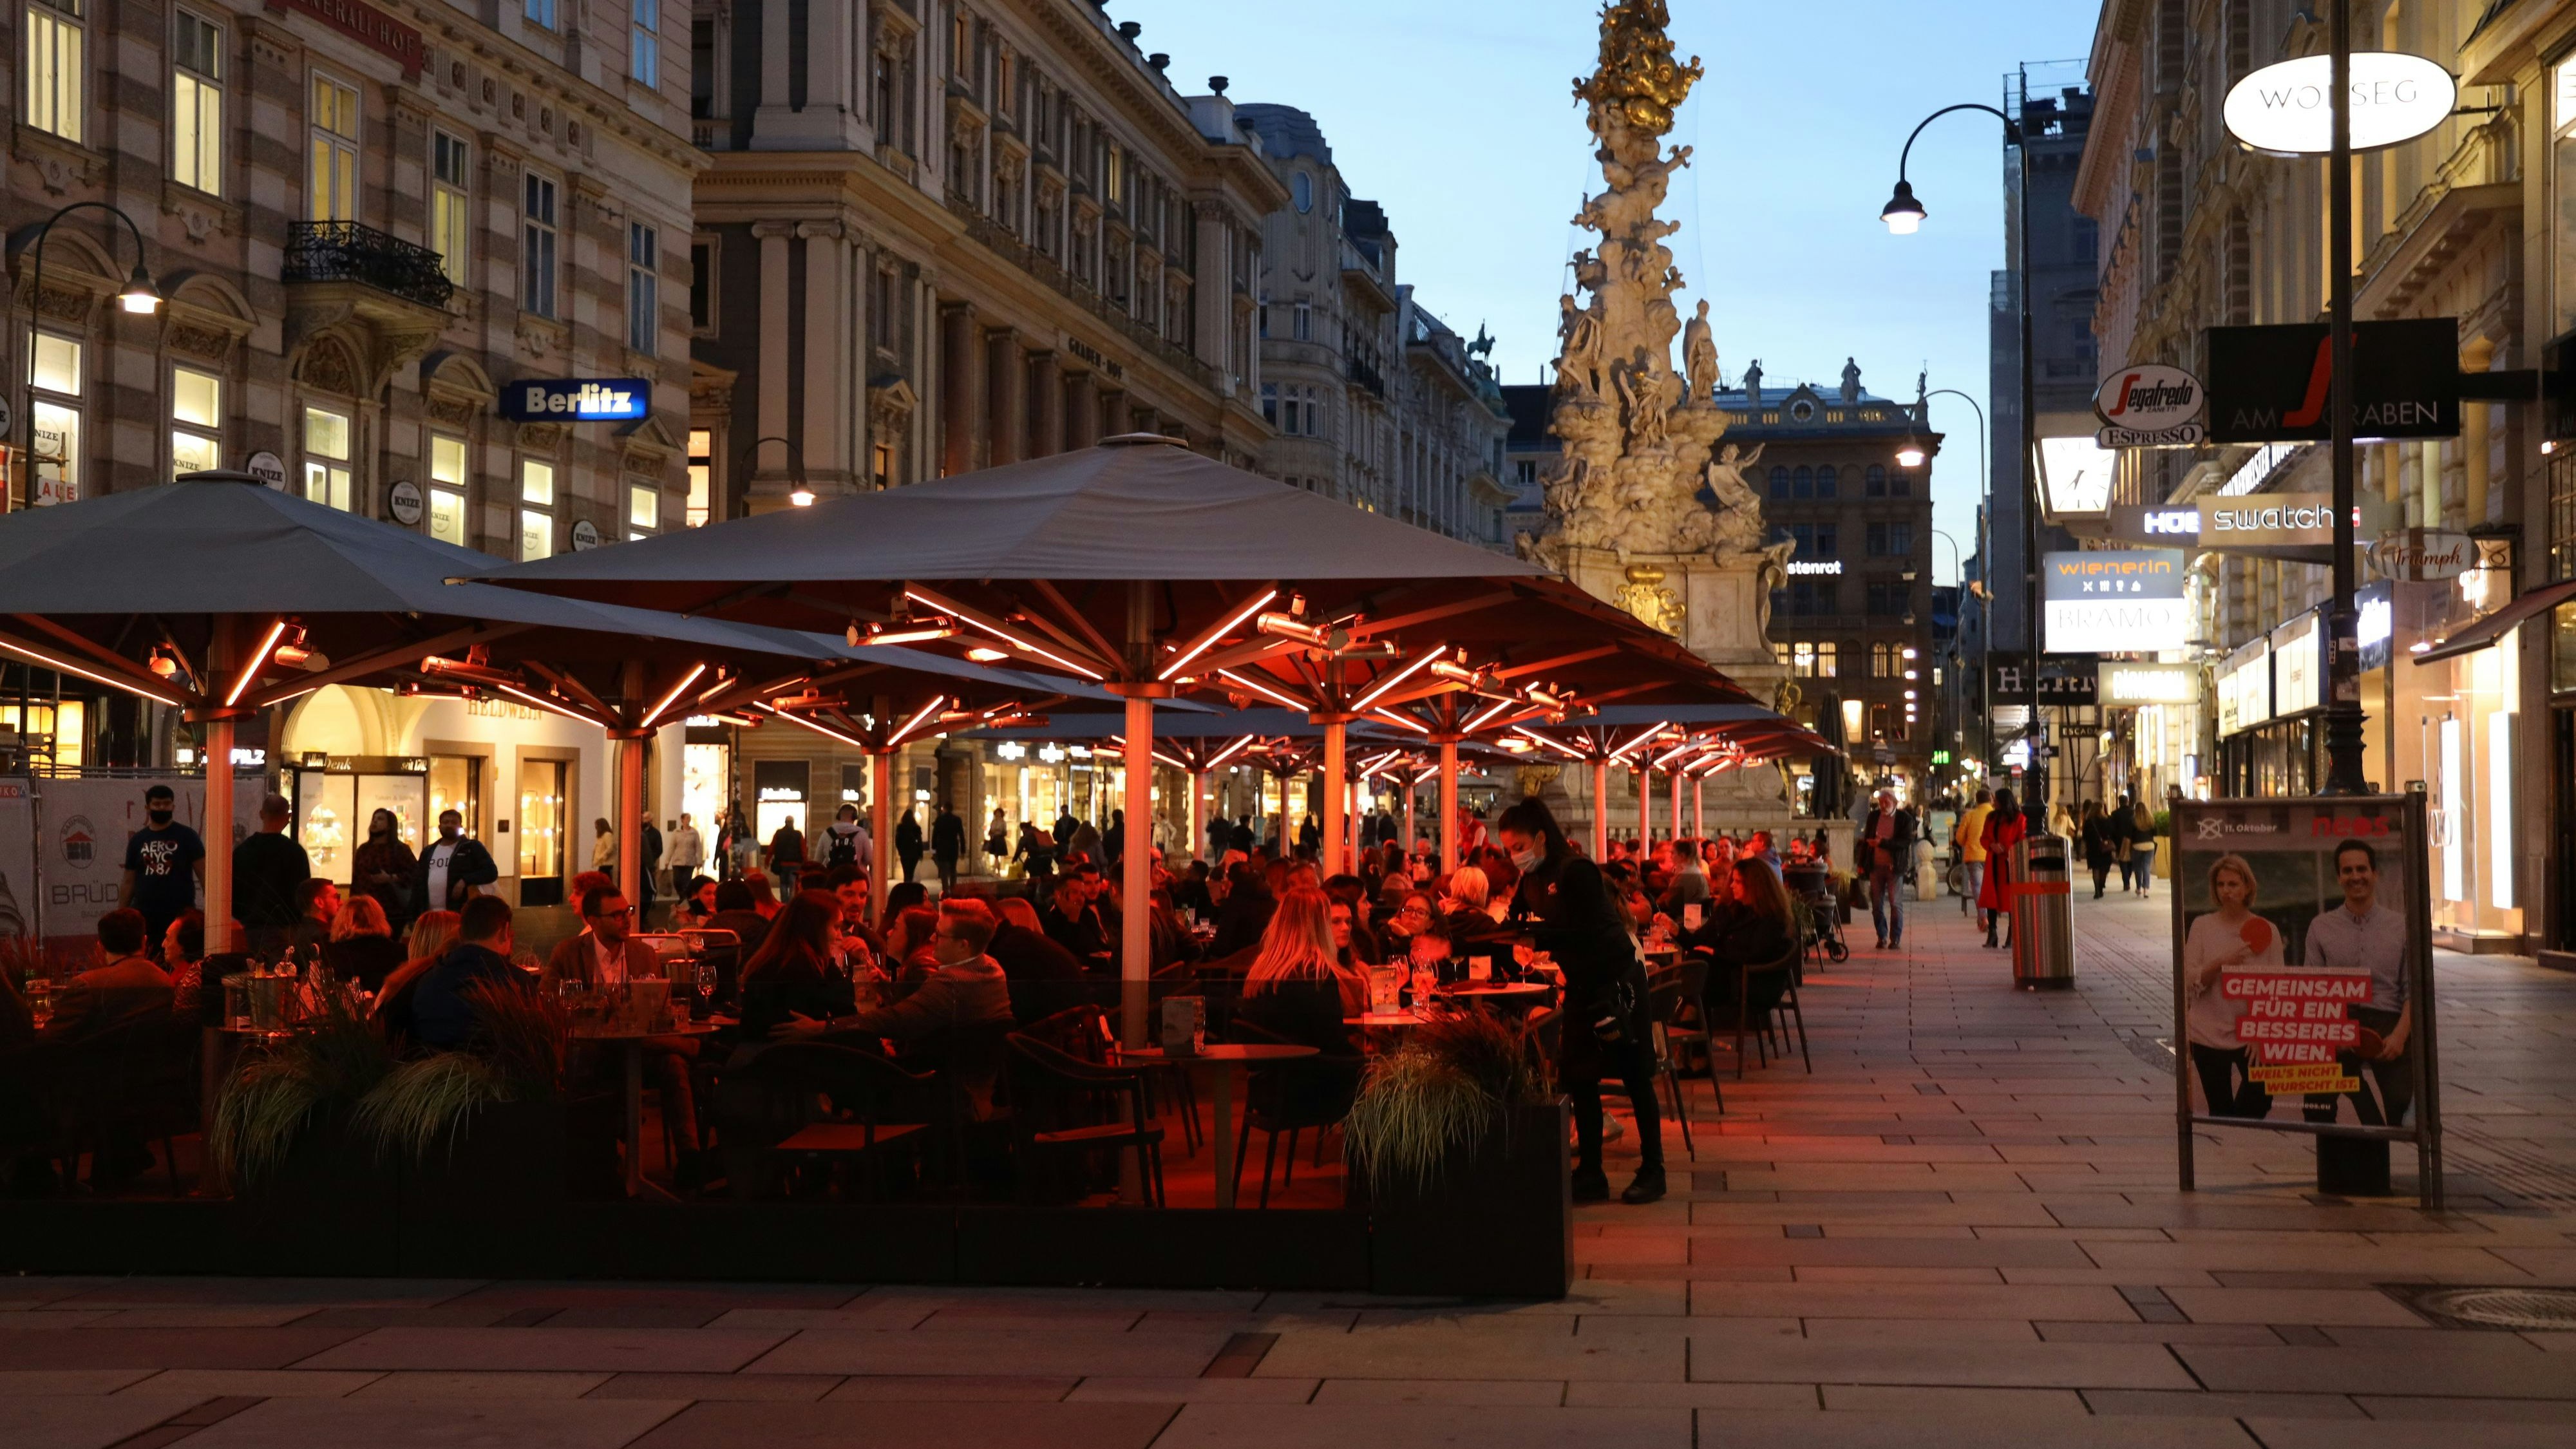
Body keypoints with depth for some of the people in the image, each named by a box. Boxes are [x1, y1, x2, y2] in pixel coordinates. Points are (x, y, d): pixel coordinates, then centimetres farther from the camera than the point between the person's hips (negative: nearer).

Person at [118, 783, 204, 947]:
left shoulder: (186, 837, 2)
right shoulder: (137, 840, 12)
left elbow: (204, 874, -3)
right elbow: (129, 882, 15)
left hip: (180, 915, -3)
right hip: (144, 915, 3)